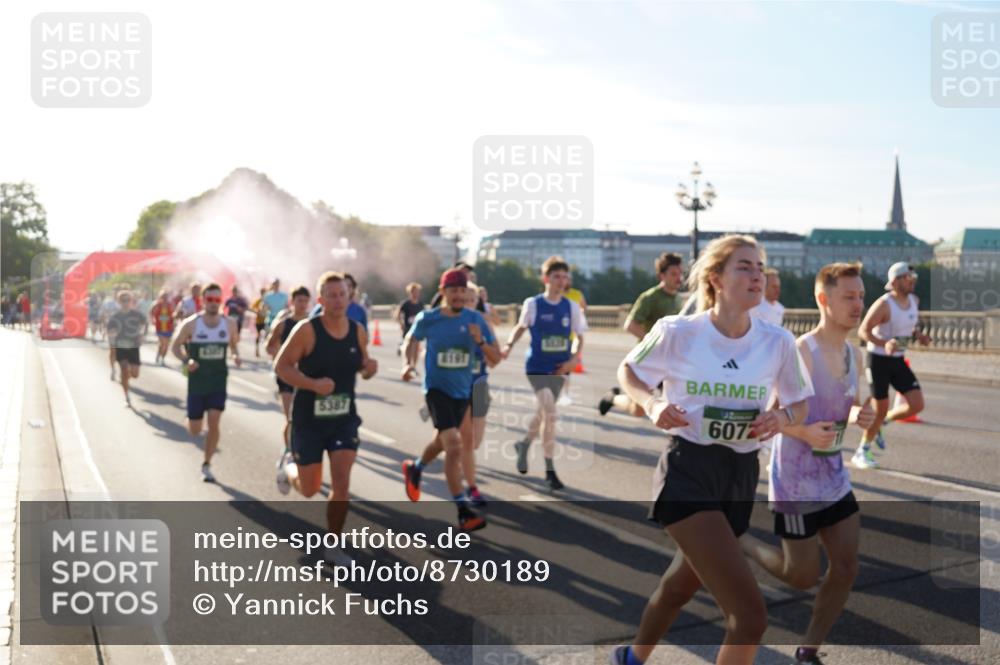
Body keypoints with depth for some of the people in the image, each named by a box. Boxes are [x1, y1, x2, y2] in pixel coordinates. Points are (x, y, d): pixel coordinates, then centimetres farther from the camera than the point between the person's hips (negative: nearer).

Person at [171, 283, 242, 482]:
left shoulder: (229, 324, -3)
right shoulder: (191, 324, -10)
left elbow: (233, 343, 14)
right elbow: (175, 346, -1)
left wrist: (236, 355, -8)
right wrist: (185, 360, -20)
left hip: (218, 381, 1)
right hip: (196, 381, -1)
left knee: (214, 422, -11)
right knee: (194, 430, 6)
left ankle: (206, 466, 5)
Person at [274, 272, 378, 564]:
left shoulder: (358, 331, -2)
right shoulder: (307, 330, -16)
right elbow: (281, 365, -13)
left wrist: (369, 368, -12)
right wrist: (313, 384, -28)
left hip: (344, 418, 3)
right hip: (309, 419, -3)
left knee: (341, 484, -8)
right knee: (309, 489, 9)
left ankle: (332, 545, 10)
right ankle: (288, 464, 45)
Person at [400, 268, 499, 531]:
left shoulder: (475, 319, -6)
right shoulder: (427, 319, -9)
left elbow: (496, 357, -4)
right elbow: (412, 339, 13)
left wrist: (480, 341, -23)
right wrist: (410, 363, -3)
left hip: (462, 391, 4)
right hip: (437, 389, -4)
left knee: (442, 441, 25)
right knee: (454, 447, -19)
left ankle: (415, 469, 57)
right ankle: (463, 512, -16)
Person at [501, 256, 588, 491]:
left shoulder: (571, 307, 0)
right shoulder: (533, 304, -5)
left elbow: (579, 337, 7)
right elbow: (521, 327, 10)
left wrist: (574, 359, -9)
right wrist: (509, 345, -6)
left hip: (559, 370, 4)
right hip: (537, 368, -4)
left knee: (543, 412, 18)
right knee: (550, 414, -16)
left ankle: (524, 445, 47)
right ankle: (550, 470, -6)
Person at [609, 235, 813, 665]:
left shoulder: (778, 343, -2)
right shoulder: (677, 332, -11)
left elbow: (799, 404, 12)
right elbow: (628, 370, 6)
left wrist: (782, 417, -10)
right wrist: (652, 404, -14)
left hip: (741, 476, 5)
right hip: (687, 472, -5)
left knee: (681, 586, 26)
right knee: (750, 615, -18)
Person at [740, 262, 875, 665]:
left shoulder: (854, 354, 6)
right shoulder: (798, 353, -20)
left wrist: (862, 415, -3)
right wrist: (804, 431, -30)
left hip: (835, 477, 8)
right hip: (796, 483, -8)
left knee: (846, 567, 7)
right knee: (802, 577, 2)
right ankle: (736, 541, 27)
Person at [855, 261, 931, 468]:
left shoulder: (914, 301, 3)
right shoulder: (884, 304, -19)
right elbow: (863, 331, -19)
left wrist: (919, 335, 0)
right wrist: (884, 344, -34)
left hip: (898, 360, 7)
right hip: (878, 360, -7)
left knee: (917, 405, -5)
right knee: (880, 409, -2)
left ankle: (881, 423, 20)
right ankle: (861, 453, 16)